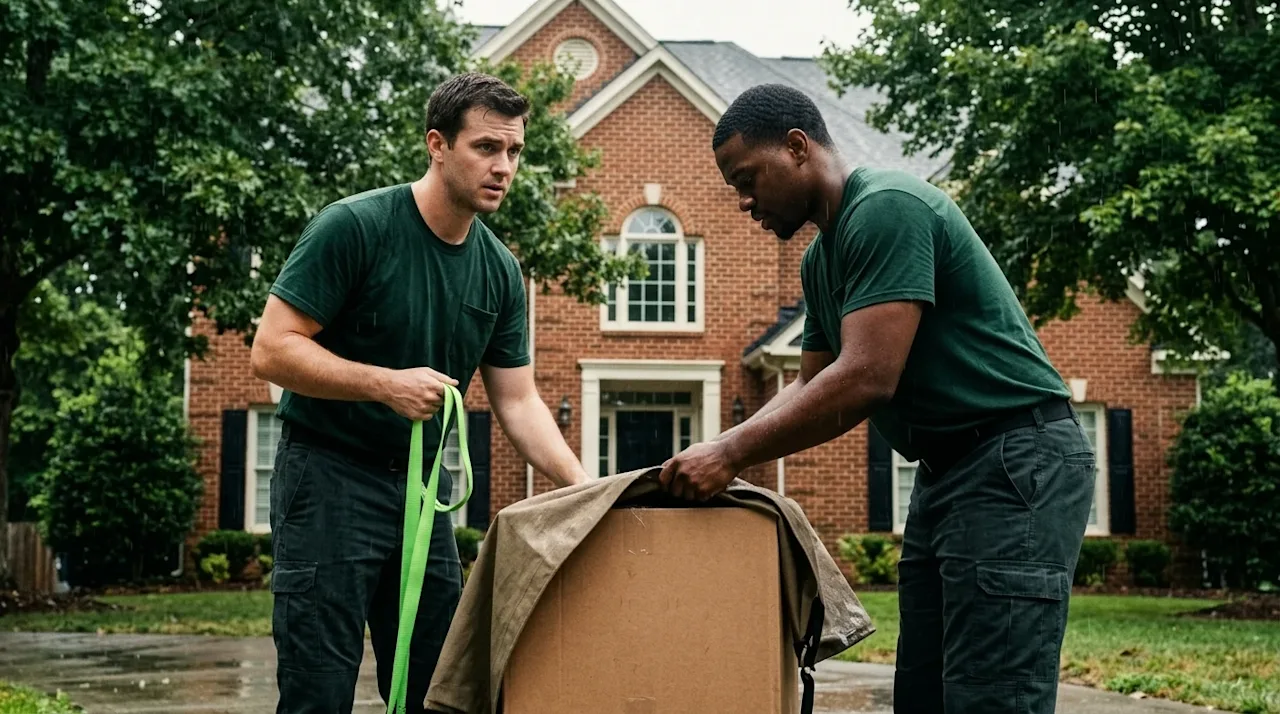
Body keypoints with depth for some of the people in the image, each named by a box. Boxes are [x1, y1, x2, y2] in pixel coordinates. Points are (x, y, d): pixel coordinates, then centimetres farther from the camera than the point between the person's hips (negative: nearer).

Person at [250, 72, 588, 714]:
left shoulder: (500, 270, 5)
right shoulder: (354, 227, -13)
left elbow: (518, 402, 8)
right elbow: (272, 351, -16)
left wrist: (584, 487, -4)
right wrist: (388, 384, -24)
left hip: (422, 485, 6)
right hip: (328, 474, -6)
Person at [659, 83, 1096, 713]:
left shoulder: (887, 209, -15)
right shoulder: (821, 258, 15)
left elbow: (866, 379, -24)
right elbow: (811, 386, 20)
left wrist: (732, 453, -18)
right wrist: (719, 454, 6)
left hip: (1016, 463, -10)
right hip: (945, 470, 10)